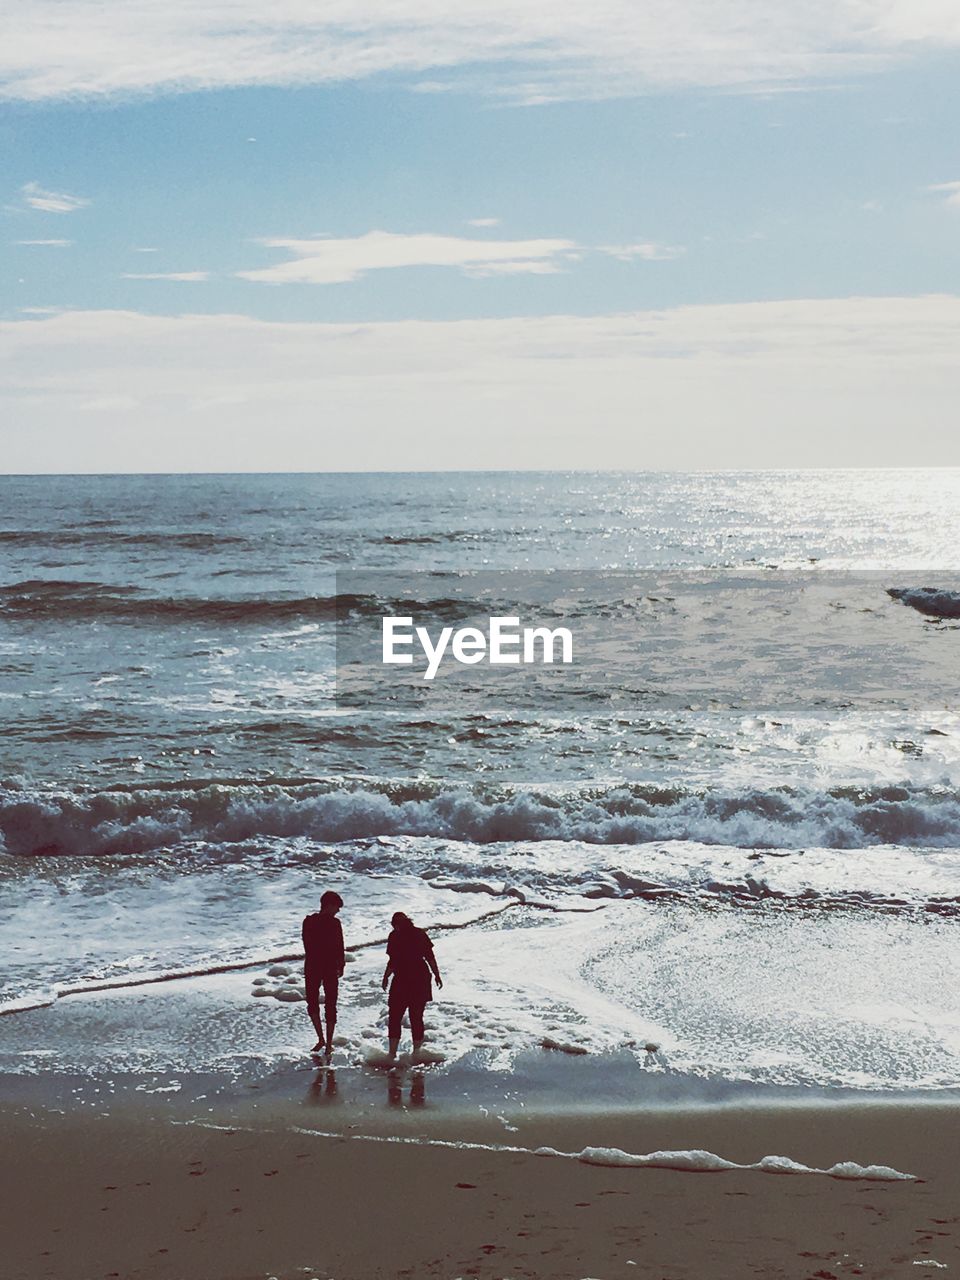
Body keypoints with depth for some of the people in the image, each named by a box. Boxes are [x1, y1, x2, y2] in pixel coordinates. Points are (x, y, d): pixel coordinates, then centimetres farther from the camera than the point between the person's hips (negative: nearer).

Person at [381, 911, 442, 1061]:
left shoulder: (395, 936, -8)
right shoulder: (420, 934, 7)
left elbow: (393, 961, -13)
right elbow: (430, 957, 7)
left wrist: (386, 977, 0)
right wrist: (437, 975, 16)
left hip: (403, 980, -5)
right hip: (421, 979, 5)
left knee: (394, 1017, 4)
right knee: (417, 1018, 13)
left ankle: (392, 1053, -1)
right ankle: (416, 1053, 16)